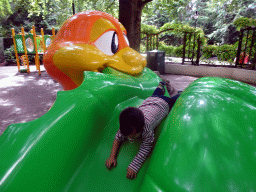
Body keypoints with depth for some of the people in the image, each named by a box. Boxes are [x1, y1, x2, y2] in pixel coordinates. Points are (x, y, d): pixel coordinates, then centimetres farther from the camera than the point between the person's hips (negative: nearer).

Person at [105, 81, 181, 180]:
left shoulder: (146, 127, -50)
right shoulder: (124, 127, -36)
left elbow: (147, 146, -45)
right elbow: (118, 138, -24)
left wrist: (134, 167, -53)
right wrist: (112, 156, -38)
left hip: (163, 104, -4)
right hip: (147, 102, 4)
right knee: (155, 95, 39)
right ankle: (161, 86, 66)